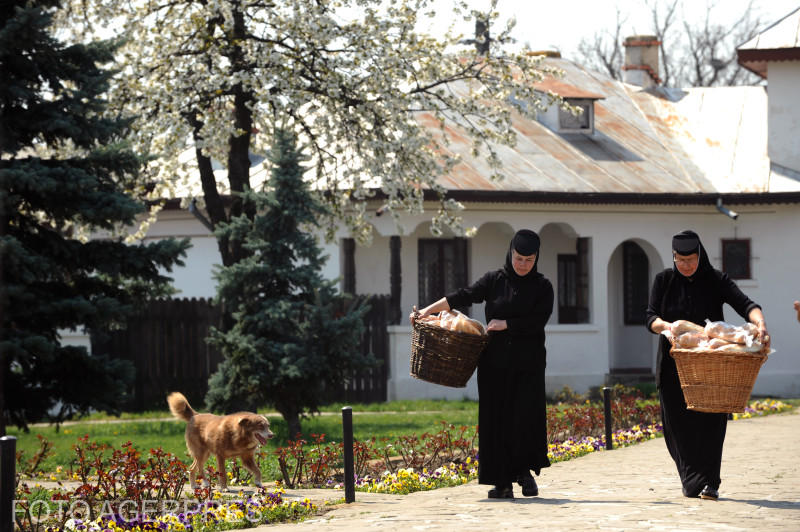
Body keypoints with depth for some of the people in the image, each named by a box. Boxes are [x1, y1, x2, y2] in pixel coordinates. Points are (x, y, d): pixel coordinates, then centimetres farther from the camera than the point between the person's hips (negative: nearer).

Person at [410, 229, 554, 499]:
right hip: (495, 363, 1)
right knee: (496, 418, -1)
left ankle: (524, 471, 9)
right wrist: (429, 309, -10)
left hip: (528, 365, -1)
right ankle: (502, 482, 4)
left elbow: (539, 320, -8)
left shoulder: (542, 287, 3)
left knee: (526, 415, -10)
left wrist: (505, 324, -11)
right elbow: (464, 296, -1)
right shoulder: (494, 281, 6)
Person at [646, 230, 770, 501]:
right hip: (674, 364, 2)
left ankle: (709, 483, -10)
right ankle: (692, 481, 7)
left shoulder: (716, 280, 0)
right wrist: (666, 326, -26)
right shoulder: (664, 281, 5)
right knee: (679, 424, -1)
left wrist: (760, 324, -34)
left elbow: (745, 304, -14)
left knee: (710, 422, -10)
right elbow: (651, 318, -3)